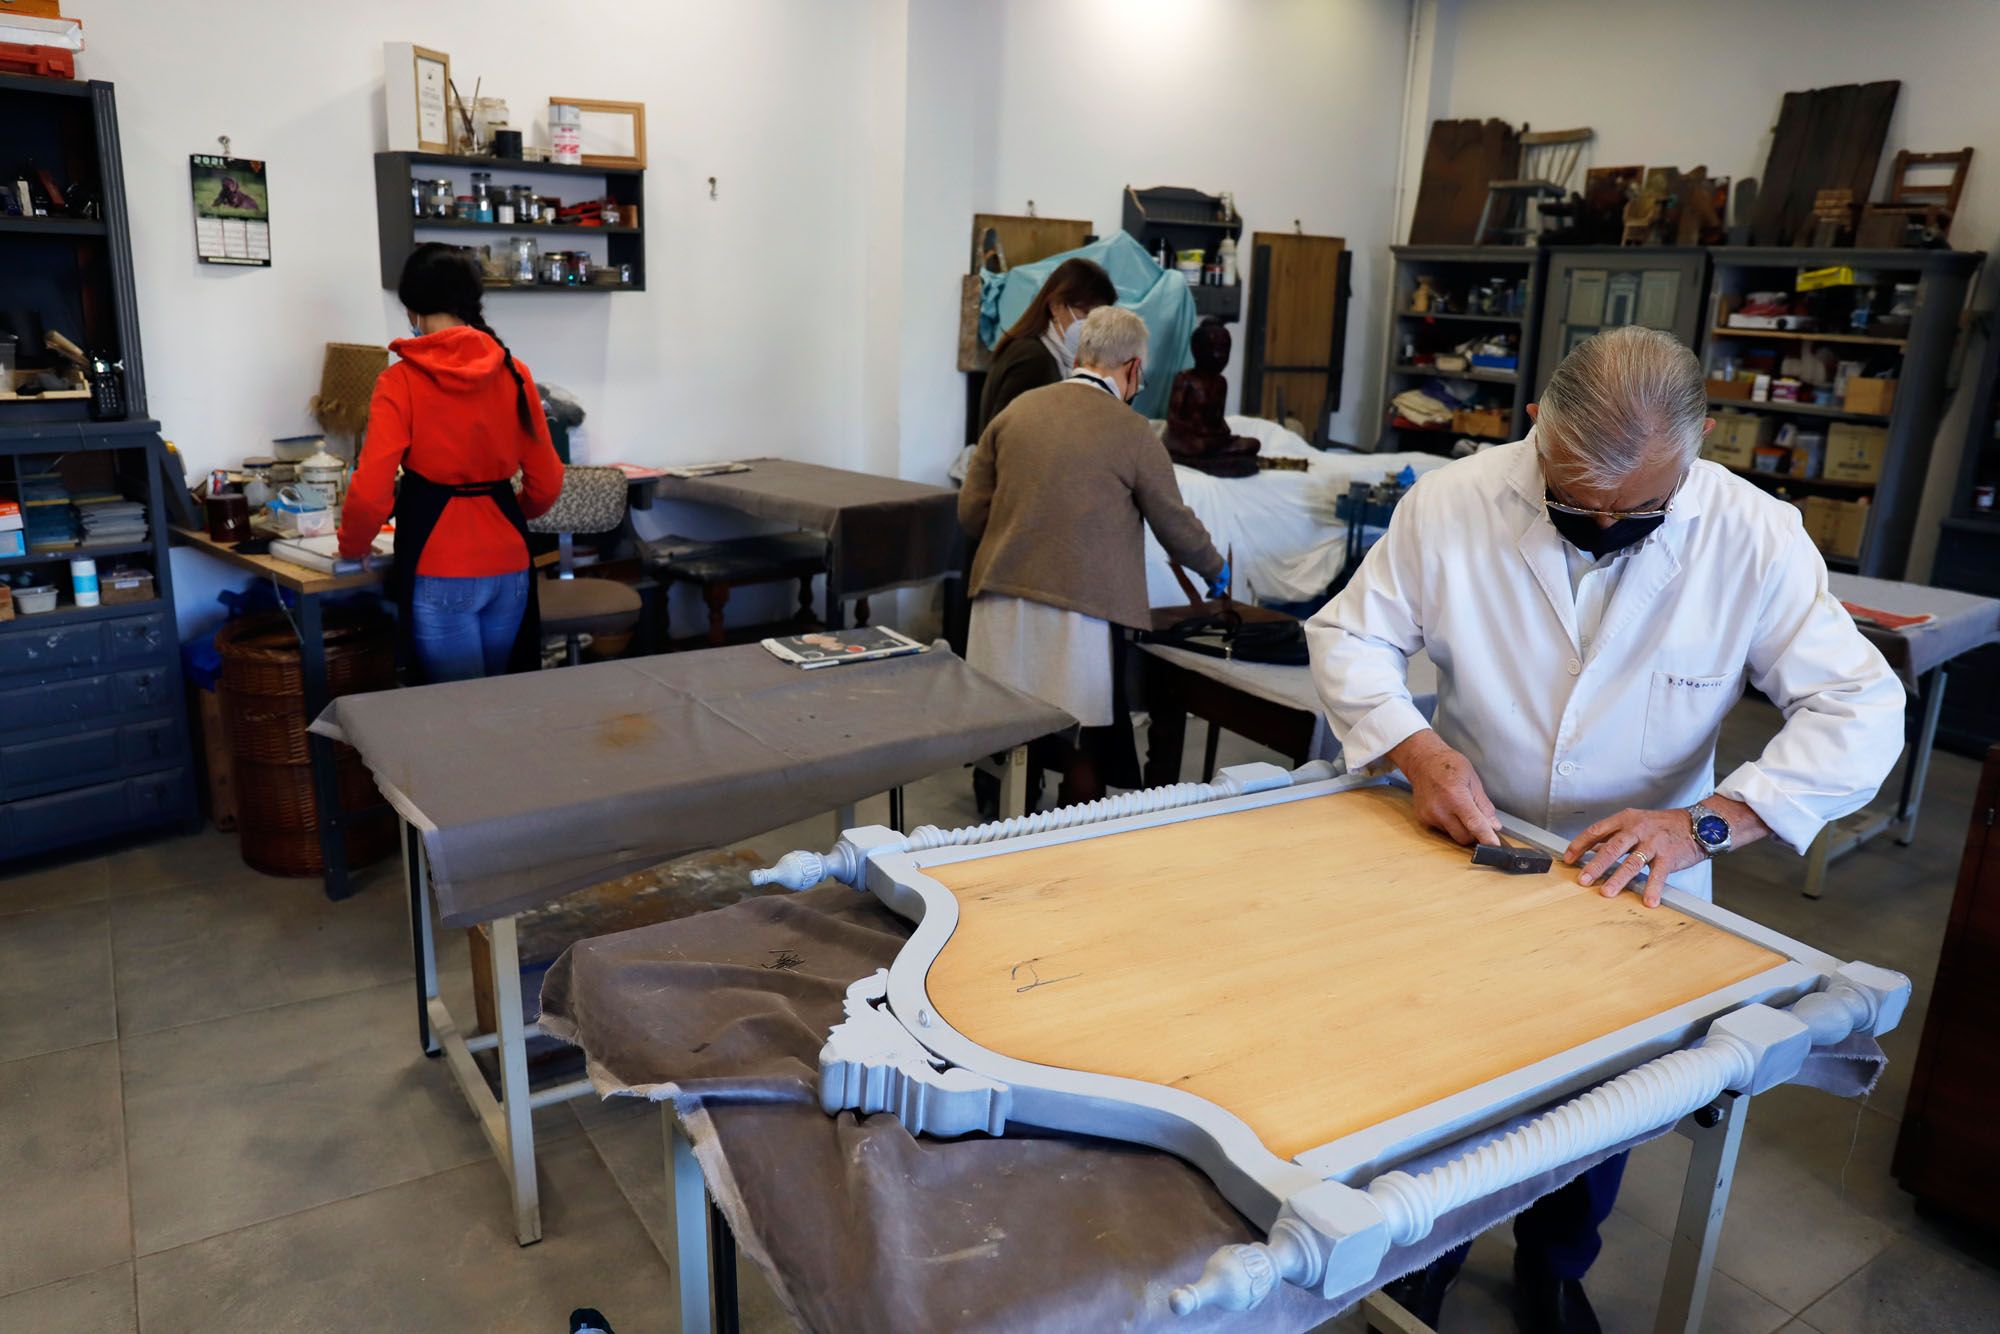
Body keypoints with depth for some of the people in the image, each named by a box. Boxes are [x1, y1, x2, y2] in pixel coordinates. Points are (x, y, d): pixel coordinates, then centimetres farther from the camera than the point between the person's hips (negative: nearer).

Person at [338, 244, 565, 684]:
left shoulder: (401, 382, -7)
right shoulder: (514, 373, 3)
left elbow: (372, 493, -12)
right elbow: (546, 484, 6)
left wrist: (351, 547, 8)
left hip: (440, 571, -4)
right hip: (508, 564, 4)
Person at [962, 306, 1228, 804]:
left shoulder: (1016, 409, 7)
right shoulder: (1133, 432, -5)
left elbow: (970, 510, 8)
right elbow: (1176, 524, 4)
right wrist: (1216, 571, 23)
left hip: (1003, 601, 5)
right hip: (1079, 612, -4)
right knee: (1083, 746, 6)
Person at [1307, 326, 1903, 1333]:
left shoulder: (1756, 538, -18)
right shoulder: (1452, 505, -19)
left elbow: (1861, 711, -16)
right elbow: (1347, 635, -10)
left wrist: (1706, 821, -31)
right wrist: (1417, 749, -28)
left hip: (1639, 881, 1)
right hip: (1469, 855, 0)